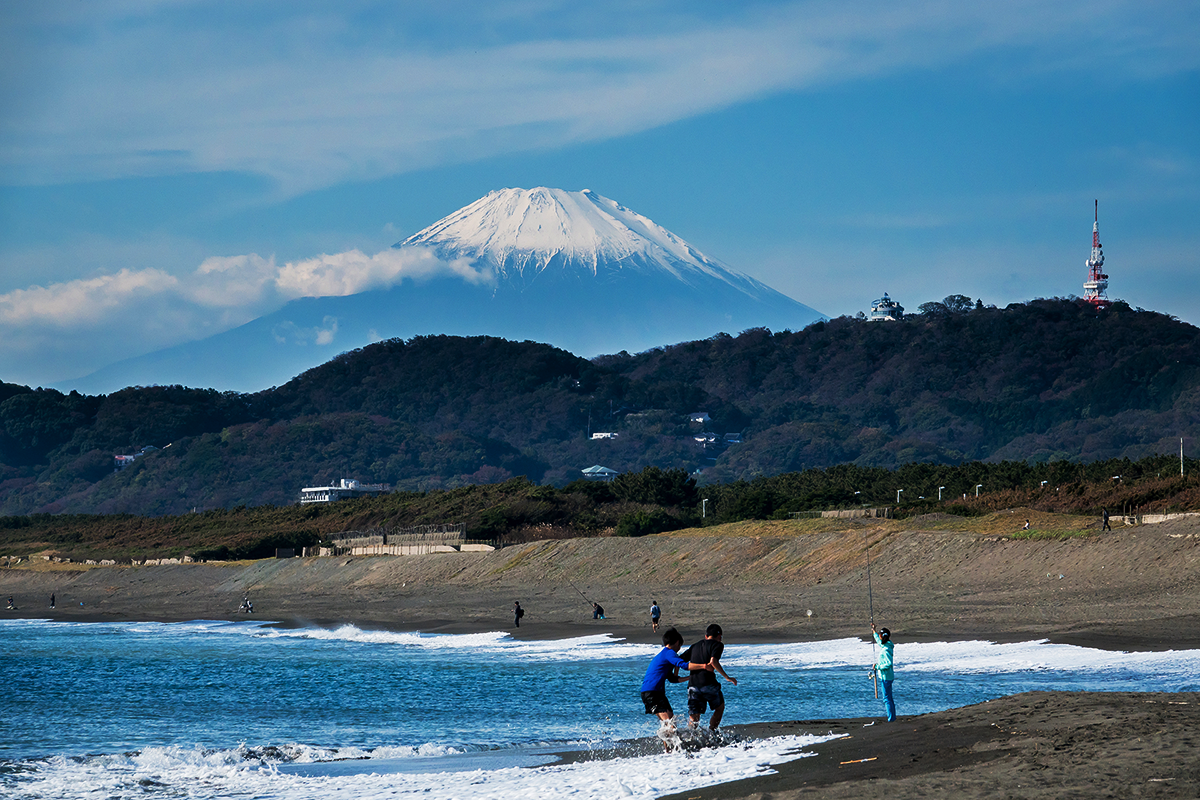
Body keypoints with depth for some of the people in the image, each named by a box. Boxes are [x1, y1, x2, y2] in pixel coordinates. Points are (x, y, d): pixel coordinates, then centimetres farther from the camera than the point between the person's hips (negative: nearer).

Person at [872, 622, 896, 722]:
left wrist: (878, 666, -18)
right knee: (889, 698, 16)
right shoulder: (885, 646, 7)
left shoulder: (886, 649, -21)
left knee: (887, 699, -5)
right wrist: (874, 630, 37)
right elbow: (879, 642, 31)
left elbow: (889, 663, -29)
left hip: (885, 677, -10)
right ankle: (892, 718, 23)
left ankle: (891, 719, -3)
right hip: (887, 676, 10)